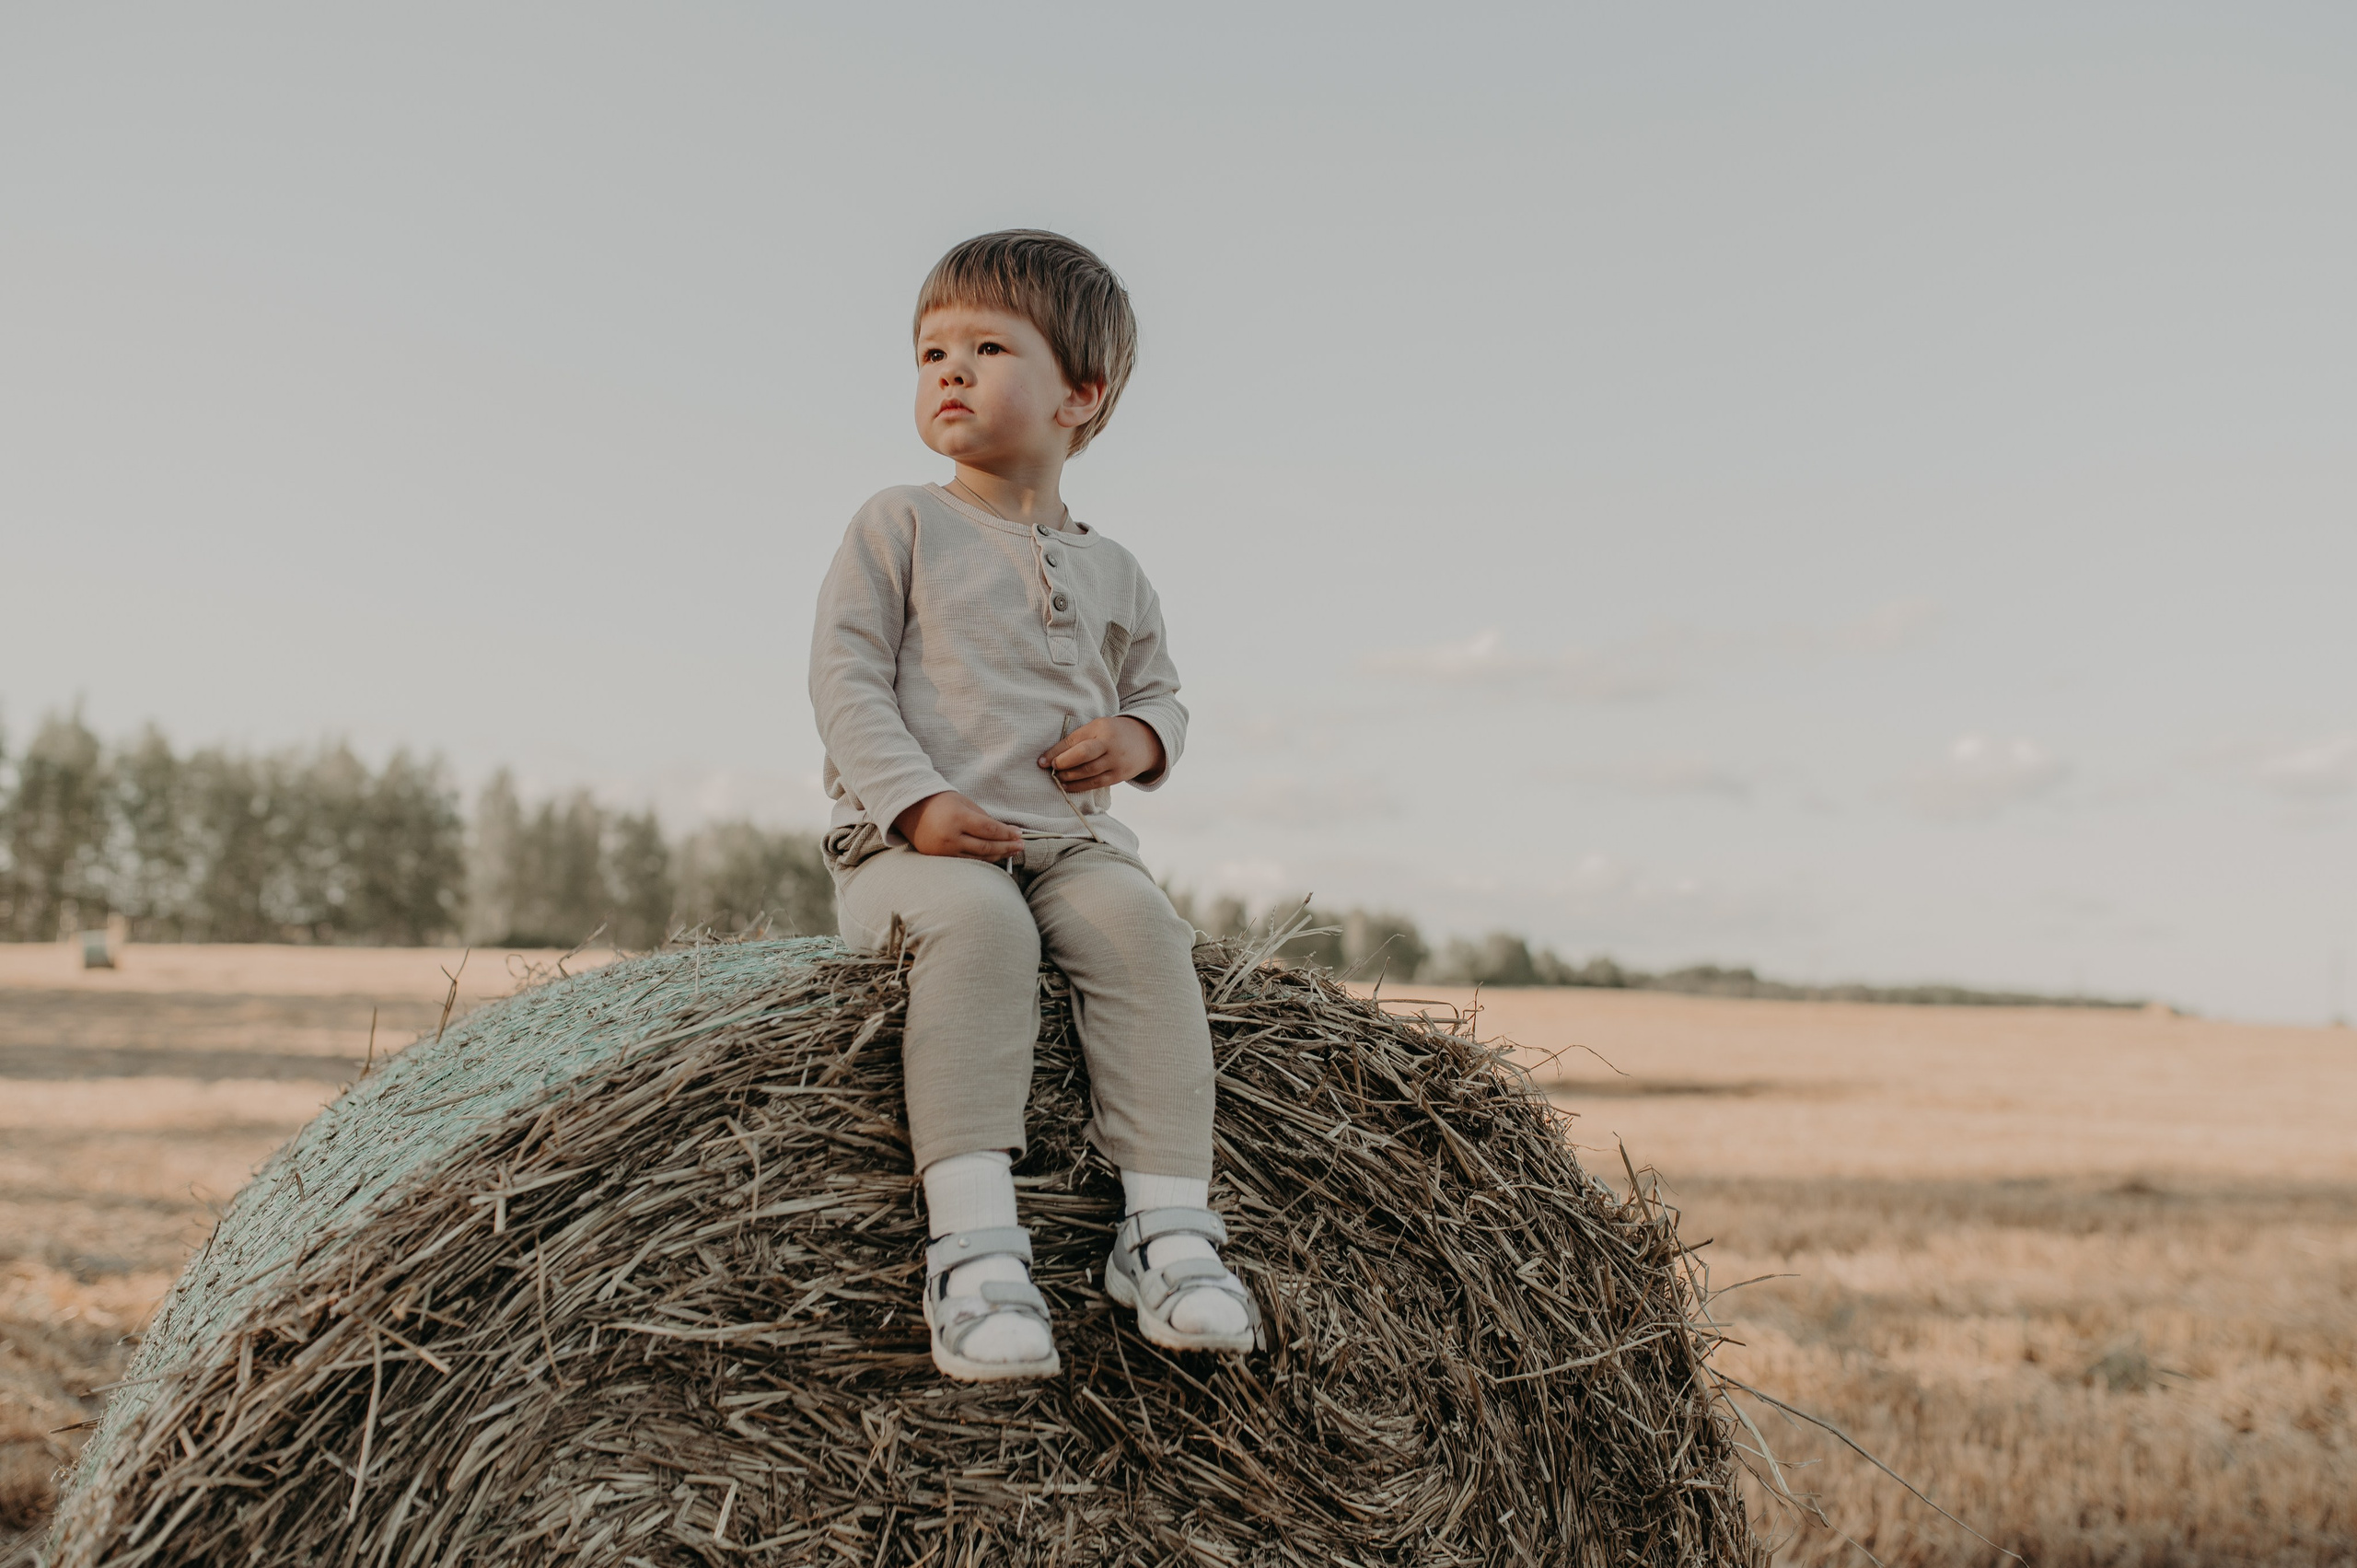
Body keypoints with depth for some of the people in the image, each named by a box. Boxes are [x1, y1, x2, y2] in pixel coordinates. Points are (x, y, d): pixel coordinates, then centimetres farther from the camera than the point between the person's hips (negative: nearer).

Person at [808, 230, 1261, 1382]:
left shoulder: (1112, 573, 18)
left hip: (1069, 841, 4)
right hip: (911, 841, -3)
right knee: (976, 923, -37)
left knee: (1138, 919, -29)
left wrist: (1139, 738, 0)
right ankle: (973, 1240, -41)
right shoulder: (900, 526, 7)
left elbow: (1158, 692, 27)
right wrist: (915, 804, -17)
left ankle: (1165, 1224, -29)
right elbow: (847, 676, -2)